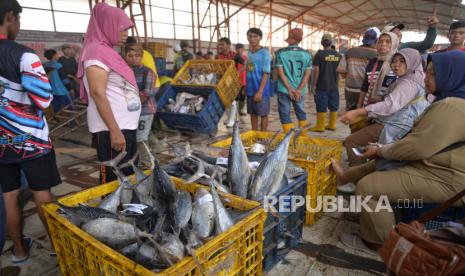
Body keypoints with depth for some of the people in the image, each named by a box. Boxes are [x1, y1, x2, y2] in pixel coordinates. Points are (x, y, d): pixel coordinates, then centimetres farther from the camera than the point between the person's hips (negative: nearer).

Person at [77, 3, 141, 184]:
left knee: (127, 177, 16)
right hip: (112, 129, -10)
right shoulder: (97, 51, -10)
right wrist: (115, 131, -21)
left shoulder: (107, 51, 17)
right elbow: (97, 93, -19)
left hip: (125, 126, 10)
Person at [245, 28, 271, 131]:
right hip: (250, 89, 6)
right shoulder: (248, 53, 9)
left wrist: (260, 91, -21)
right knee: (253, 113, 13)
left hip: (261, 90, -6)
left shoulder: (264, 53, -9)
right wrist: (245, 87, 11)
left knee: (263, 114, 4)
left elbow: (266, 73, -14)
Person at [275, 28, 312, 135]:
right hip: (299, 91, 3)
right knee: (301, 113, 19)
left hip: (284, 90, -3)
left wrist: (289, 89, -11)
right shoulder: (307, 54, 2)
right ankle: (304, 137, 27)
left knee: (285, 114, 6)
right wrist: (299, 90, -8)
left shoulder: (281, 53, -5)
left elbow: (280, 72, -11)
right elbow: (307, 74, -4)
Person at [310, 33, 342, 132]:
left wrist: (314, 85, -7)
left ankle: (320, 126, 5)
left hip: (322, 86, -4)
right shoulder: (338, 55, 5)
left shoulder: (319, 54, -9)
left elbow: (316, 71, -13)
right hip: (334, 86, 5)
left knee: (321, 107, 0)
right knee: (334, 107, 12)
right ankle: (332, 125, 18)